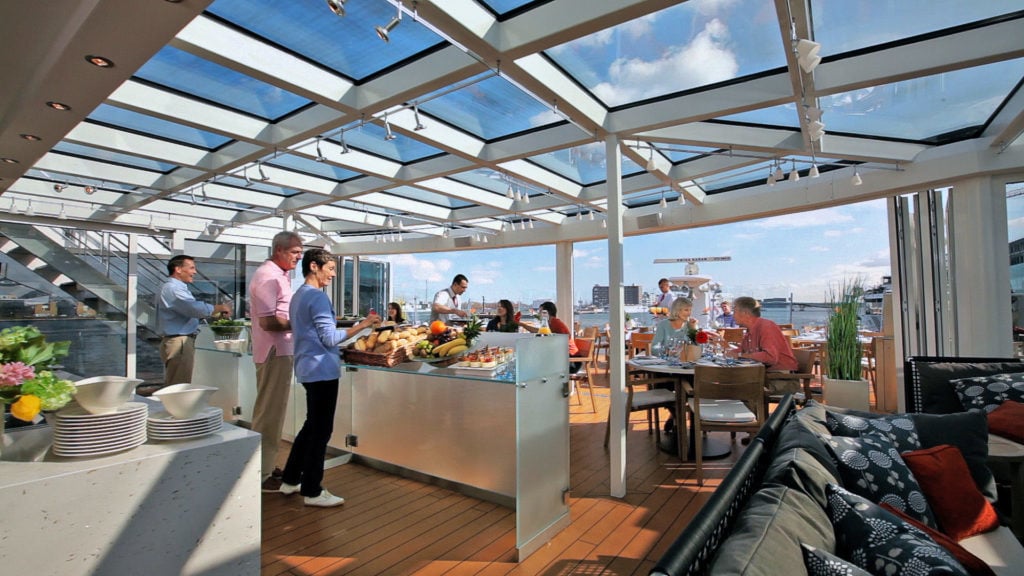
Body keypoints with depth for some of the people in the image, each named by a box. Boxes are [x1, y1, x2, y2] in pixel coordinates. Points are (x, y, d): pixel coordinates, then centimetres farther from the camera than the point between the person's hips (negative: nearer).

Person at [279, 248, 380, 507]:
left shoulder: (298, 295, 15)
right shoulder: (317, 297, -16)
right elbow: (330, 338, -20)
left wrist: (331, 320, 27)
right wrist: (361, 325, -20)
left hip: (308, 368, 11)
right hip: (322, 369, -10)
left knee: (311, 426, 20)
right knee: (321, 430, -1)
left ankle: (290, 480, 30)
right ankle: (312, 492, 9)